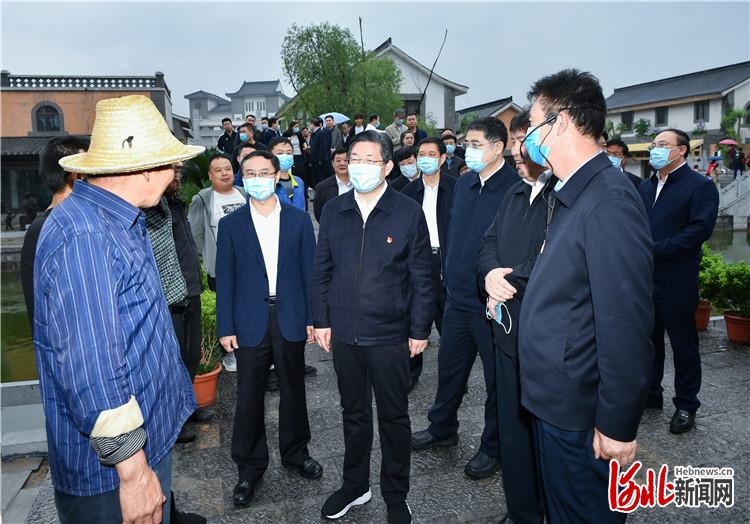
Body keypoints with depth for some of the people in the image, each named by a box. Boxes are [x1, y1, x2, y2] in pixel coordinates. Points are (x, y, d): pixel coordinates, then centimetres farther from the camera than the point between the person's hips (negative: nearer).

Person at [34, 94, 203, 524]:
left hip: (150, 435, 9)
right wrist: (133, 469, -23)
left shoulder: (122, 222, 8)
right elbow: (91, 368, -28)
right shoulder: (84, 238, -25)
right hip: (112, 467, -9)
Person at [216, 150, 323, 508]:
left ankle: (295, 452, 35)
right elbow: (225, 280, 1)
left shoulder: (299, 220, 3)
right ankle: (250, 467, 25)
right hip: (250, 324, 0)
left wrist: (312, 318, 0)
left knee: (293, 391, 14)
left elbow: (309, 272, 3)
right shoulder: (231, 224, 2)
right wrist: (225, 327, -3)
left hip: (291, 320, 1)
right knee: (249, 397, 7)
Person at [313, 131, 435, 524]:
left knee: (393, 417, 12)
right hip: (343, 333, 3)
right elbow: (322, 270, 8)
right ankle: (355, 485, 39)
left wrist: (420, 330, -4)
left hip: (389, 335, -3)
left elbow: (422, 278, -4)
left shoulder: (408, 212, -7)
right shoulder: (333, 211, 3)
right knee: (354, 413, 19)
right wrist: (321, 320, 5)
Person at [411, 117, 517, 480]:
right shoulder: (463, 184, 8)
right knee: (449, 366, 20)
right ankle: (442, 429, 41)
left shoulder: (515, 188, -16)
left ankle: (493, 447, 30)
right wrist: (451, 275, 14)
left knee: (497, 376, 11)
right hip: (459, 296, 7)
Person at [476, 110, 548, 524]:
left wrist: (510, 276, -14)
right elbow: (489, 243, 13)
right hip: (509, 331, 8)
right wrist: (490, 274, -7)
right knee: (512, 431, 19)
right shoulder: (514, 194, 12)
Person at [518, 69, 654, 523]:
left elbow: (627, 325, -25)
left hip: (581, 415, -9)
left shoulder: (609, 202, -24)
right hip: (554, 401, 9)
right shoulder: (569, 195, 8)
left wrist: (618, 426, -20)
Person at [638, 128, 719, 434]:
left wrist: (655, 249, -20)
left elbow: (700, 229, -17)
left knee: (683, 343, 7)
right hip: (644, 277, 6)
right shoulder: (645, 187, 15)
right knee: (649, 339, 15)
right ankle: (649, 394, 31)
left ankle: (686, 405, 21)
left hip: (677, 280, -6)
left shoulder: (700, 186, -6)